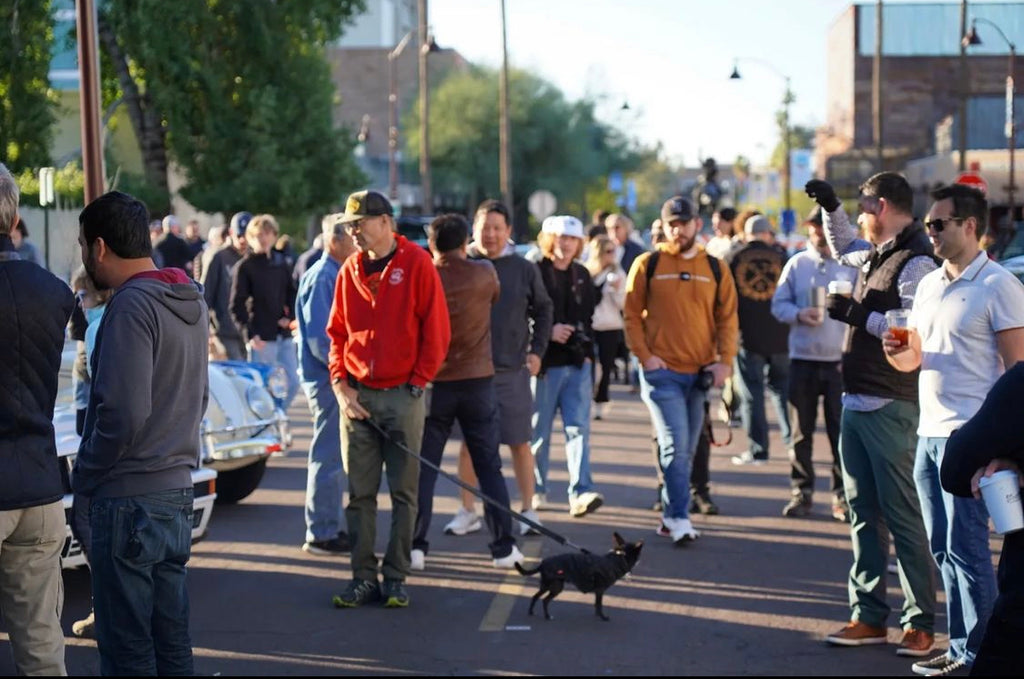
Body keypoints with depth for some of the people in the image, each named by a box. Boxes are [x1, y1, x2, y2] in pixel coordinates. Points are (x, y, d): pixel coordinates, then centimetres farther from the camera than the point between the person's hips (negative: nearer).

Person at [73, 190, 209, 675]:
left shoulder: (132, 305, -17)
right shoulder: (190, 300, 11)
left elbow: (124, 413, -22)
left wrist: (84, 474, -9)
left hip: (129, 498, -9)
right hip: (178, 486, 9)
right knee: (171, 640, 14)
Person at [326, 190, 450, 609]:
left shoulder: (417, 264, -5)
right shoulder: (349, 271, 8)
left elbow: (436, 330, -5)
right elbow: (337, 333, 12)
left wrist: (418, 382, -8)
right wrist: (340, 384, 0)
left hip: (403, 396, -4)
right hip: (357, 396, 4)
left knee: (403, 492, 3)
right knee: (359, 492, 4)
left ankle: (396, 578, 10)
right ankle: (363, 577, 11)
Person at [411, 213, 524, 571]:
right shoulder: (483, 273, -4)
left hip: (432, 382, 0)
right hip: (477, 381, 0)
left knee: (423, 467, 6)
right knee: (489, 467, 8)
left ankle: (416, 546, 4)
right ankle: (503, 547, 10)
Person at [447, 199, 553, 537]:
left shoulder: (524, 269, 1)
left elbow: (542, 310, 12)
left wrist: (537, 350, 4)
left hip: (512, 370, 0)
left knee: (519, 443, 4)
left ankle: (528, 510, 13)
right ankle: (468, 512, 18)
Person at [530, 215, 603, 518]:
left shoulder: (582, 275, 14)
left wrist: (588, 351, 10)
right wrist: (548, 332, -17)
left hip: (577, 364, 4)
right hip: (545, 364, -4)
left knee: (579, 427, -5)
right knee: (539, 431, 5)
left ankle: (581, 492, -10)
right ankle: (536, 491, 18)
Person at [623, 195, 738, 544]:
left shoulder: (715, 268, 7)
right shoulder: (647, 265, 0)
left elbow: (727, 318, 7)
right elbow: (631, 315, 2)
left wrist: (725, 360, -4)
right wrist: (645, 355, -8)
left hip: (700, 373, 3)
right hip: (662, 371, -3)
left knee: (686, 449, 9)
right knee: (675, 444, -12)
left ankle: (670, 515, 20)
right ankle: (679, 517, -7)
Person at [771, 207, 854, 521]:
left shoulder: (852, 266, 1)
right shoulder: (796, 264, 7)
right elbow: (778, 303, 7)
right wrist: (799, 314, -13)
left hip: (840, 361, -2)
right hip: (802, 358, 2)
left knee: (841, 432, 0)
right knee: (801, 431, 6)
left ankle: (842, 495, 8)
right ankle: (801, 492, 15)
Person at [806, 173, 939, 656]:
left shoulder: (915, 263, -15)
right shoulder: (874, 256, 14)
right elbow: (843, 248, 37)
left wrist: (856, 313, -20)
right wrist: (830, 207, 24)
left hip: (890, 409, -10)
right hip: (856, 403, 10)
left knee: (903, 518, -3)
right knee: (864, 516, 12)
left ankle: (920, 624, 4)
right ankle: (869, 617, 19)